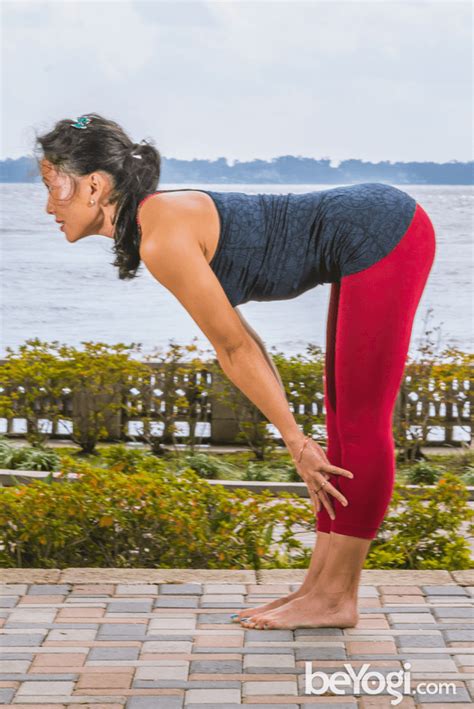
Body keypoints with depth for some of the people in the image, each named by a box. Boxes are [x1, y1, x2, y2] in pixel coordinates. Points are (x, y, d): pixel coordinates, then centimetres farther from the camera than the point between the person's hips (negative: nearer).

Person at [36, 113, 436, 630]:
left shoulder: (162, 240, -20)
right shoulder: (162, 222, 9)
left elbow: (236, 347, -14)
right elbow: (235, 344, 11)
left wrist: (297, 442, -6)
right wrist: (297, 443, 11)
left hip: (383, 237, -10)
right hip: (375, 234, 10)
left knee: (361, 422, -4)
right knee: (342, 415, 10)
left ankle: (336, 598, 4)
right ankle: (319, 588, 17)